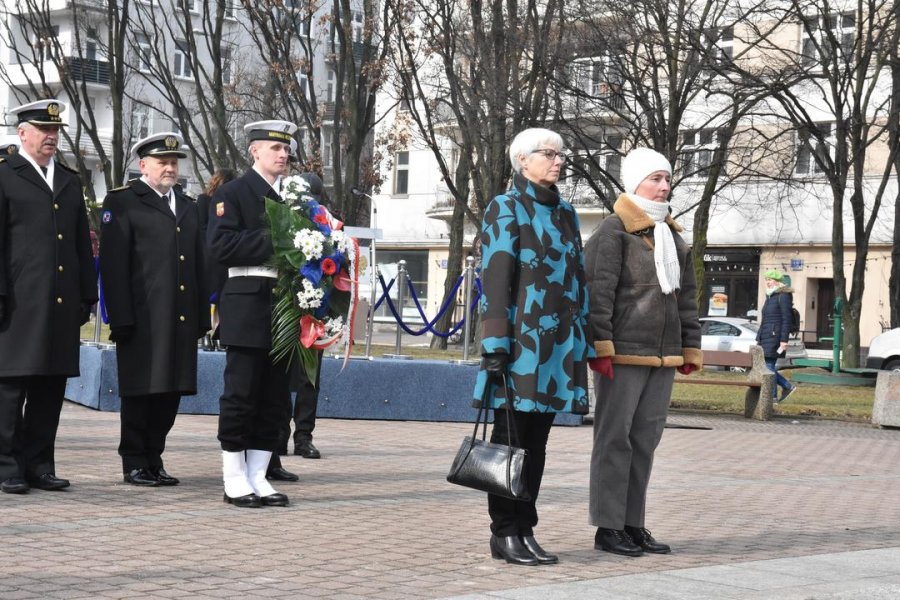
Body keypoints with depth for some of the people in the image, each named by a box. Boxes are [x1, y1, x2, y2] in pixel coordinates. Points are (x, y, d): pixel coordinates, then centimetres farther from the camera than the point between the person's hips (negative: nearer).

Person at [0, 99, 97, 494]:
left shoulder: (69, 181, 19)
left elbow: (83, 244, 20)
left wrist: (87, 295, 14)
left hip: (62, 303, 6)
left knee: (51, 387, 7)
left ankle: (38, 464, 13)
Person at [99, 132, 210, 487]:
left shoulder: (188, 207, 21)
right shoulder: (123, 202, 0)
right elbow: (114, 263, -7)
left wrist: (201, 316, 13)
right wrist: (121, 318, -14)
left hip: (181, 320, 6)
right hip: (142, 320, -6)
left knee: (170, 391, 8)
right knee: (140, 391, -1)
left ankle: (153, 460, 17)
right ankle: (134, 464, 7)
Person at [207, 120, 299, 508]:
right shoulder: (232, 194, -1)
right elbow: (221, 246, -14)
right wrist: (271, 241, -19)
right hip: (248, 307, -6)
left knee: (275, 399, 7)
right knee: (241, 395, -3)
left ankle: (257, 476, 13)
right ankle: (234, 479, 5)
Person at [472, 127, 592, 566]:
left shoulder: (565, 213, 16)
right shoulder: (506, 209, -3)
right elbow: (494, 281, -10)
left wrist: (582, 343, 15)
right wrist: (495, 346, -16)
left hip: (559, 344, 6)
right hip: (521, 342, -6)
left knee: (536, 443, 10)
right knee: (510, 440, 1)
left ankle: (525, 530, 16)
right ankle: (504, 534, 7)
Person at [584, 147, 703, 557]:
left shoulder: (672, 237, 19)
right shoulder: (613, 232, -5)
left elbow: (687, 296, 23)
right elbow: (598, 292, -13)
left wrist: (690, 347, 17)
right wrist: (600, 346, -19)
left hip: (663, 356, 8)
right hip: (623, 354, -8)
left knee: (645, 440, 11)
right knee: (615, 439, -3)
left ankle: (633, 524, 18)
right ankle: (608, 527, 3)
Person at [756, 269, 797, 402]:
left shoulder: (783, 296, -7)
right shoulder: (770, 297, 19)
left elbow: (786, 320, -13)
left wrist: (784, 340, -19)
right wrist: (758, 339, 22)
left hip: (775, 336, -9)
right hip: (765, 336, 9)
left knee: (769, 366, -8)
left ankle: (772, 397, -1)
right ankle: (788, 386, 17)